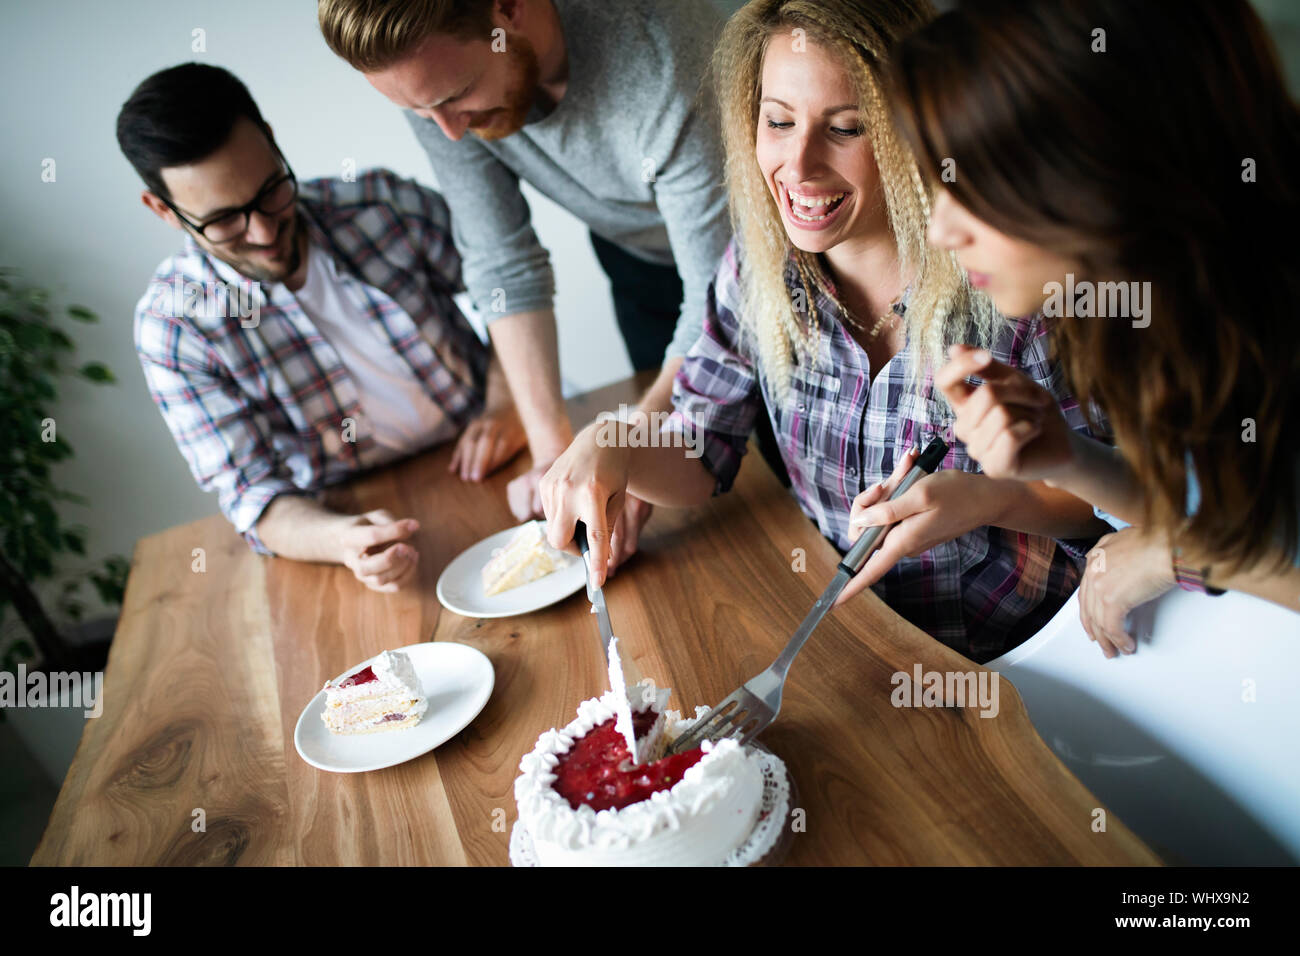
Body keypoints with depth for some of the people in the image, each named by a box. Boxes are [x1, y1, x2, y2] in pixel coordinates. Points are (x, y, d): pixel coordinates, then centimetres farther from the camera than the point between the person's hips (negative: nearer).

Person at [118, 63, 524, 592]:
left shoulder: (387, 204, -7)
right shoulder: (172, 326, -10)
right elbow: (255, 497, -12)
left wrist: (507, 406, -12)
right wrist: (342, 541, -34)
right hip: (357, 522, 0)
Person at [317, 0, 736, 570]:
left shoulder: (661, 53, -41)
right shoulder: (434, 84, -25)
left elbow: (719, 292, -38)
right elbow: (504, 265, -21)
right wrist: (552, 449, -25)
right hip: (633, 250, 4)